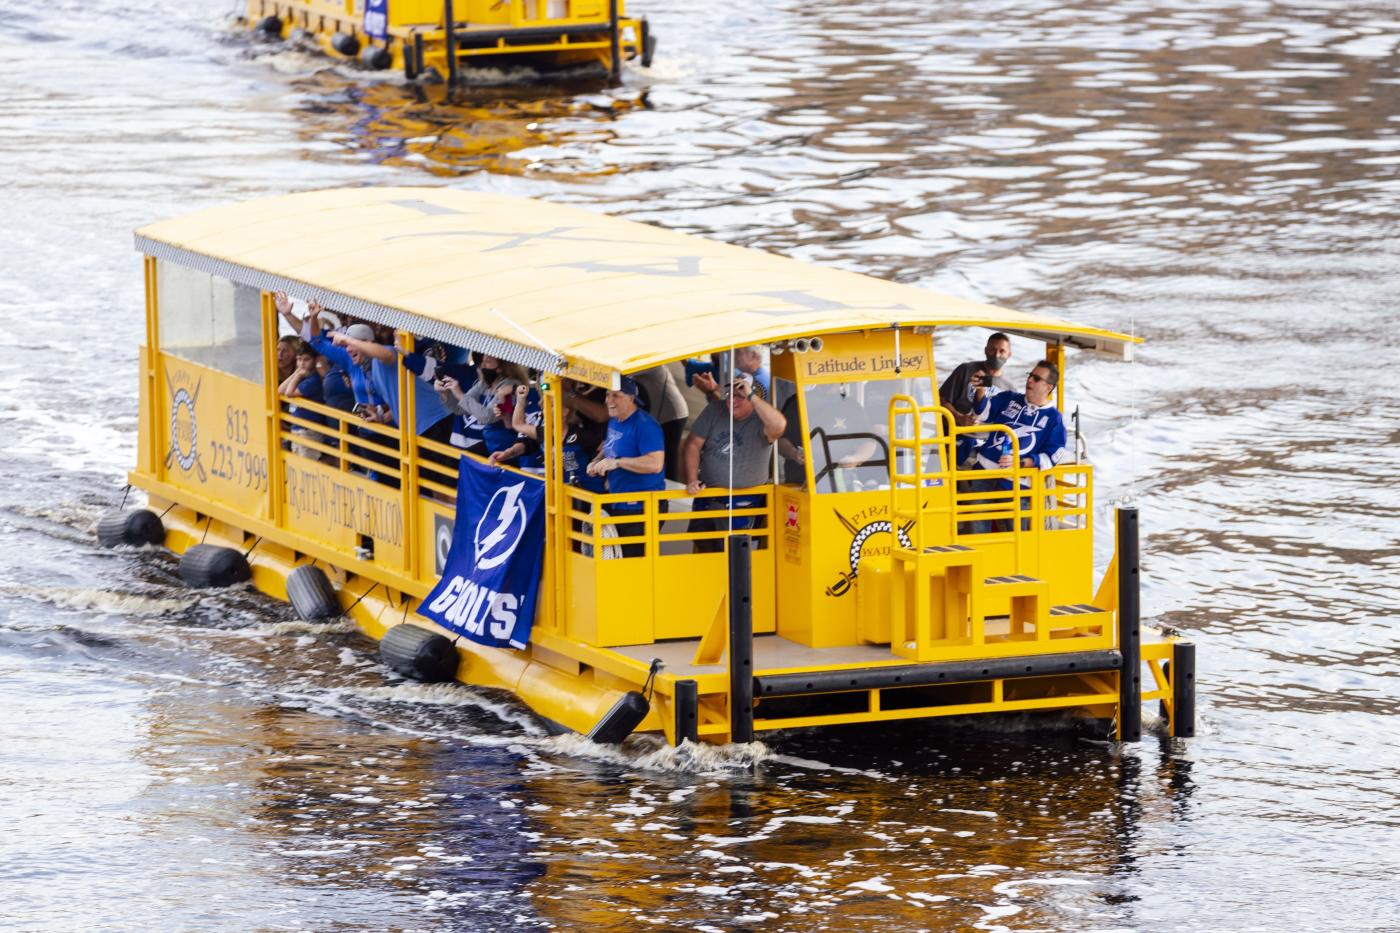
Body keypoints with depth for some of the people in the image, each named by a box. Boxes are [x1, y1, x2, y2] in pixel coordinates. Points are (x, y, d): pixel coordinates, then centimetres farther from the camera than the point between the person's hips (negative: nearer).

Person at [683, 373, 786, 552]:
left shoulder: (760, 420, -15)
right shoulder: (715, 410, -2)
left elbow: (779, 426, -40)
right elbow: (693, 445, 1)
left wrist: (751, 396, -37)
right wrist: (691, 480, -10)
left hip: (744, 503, -5)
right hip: (708, 496, 5)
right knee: (701, 546, 16)